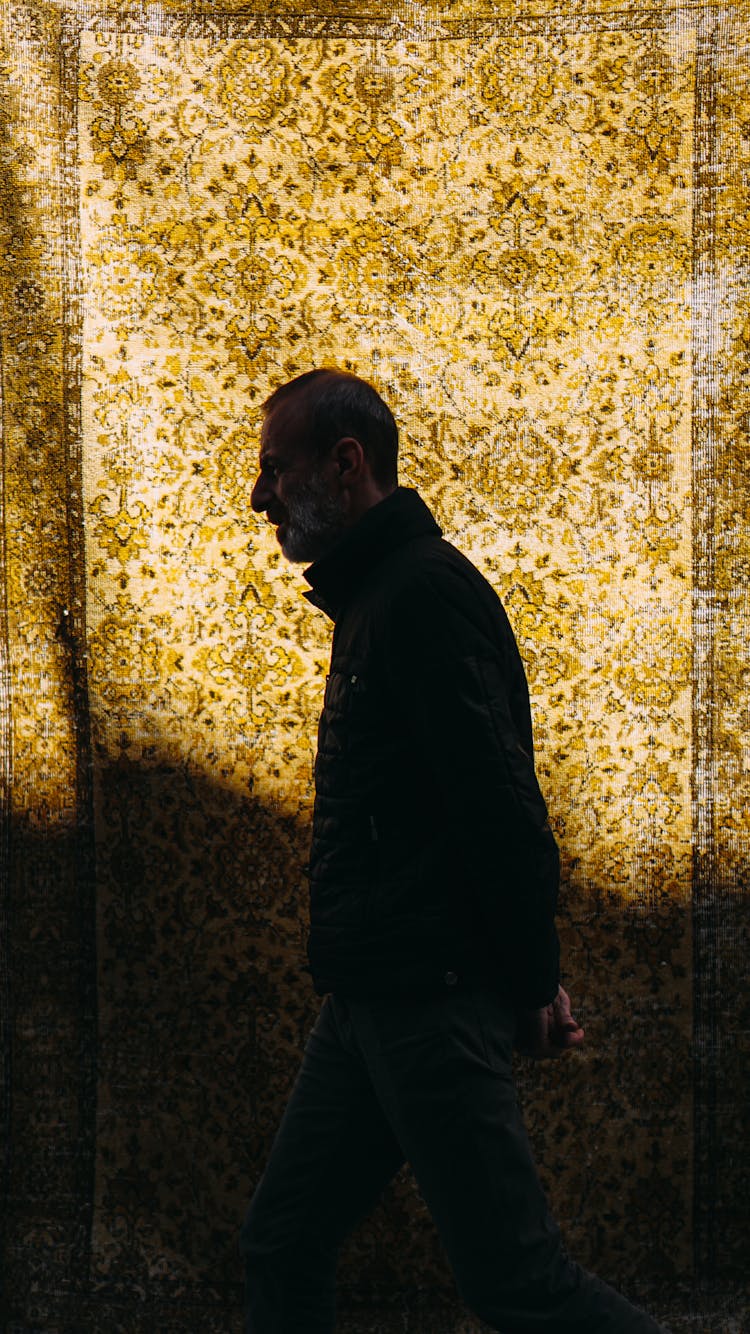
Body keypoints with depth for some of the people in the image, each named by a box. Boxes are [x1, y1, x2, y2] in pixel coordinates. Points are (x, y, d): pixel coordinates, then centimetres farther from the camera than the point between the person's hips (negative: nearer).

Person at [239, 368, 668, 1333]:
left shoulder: (422, 592, -15)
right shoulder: (376, 596, 18)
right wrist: (528, 974, 15)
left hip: (432, 1001, -10)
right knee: (281, 1249, 12)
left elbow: (497, 801, -20)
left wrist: (532, 981, -14)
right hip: (369, 1001, 10)